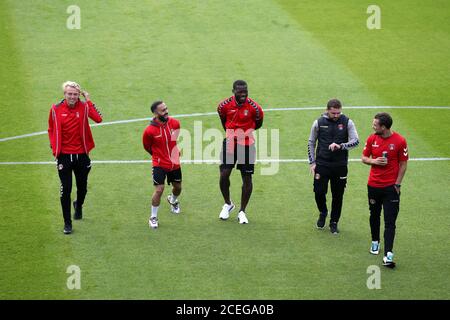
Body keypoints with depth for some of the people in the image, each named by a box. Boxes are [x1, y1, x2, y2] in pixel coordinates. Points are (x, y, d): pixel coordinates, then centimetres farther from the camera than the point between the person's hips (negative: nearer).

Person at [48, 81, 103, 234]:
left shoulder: (84, 107, -6)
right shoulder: (56, 109, -4)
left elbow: (98, 118, -25)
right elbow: (51, 129, 9)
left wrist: (88, 100, -22)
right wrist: (54, 147, 0)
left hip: (81, 155, 1)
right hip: (64, 155, -1)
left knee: (82, 187, 17)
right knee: (65, 189, -3)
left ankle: (79, 205, 49)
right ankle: (67, 222, 6)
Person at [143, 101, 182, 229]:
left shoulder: (175, 123, -8)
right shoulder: (149, 131, -20)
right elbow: (147, 147, -1)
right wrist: (159, 156, 5)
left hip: (175, 164, 5)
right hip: (159, 165, -5)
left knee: (177, 187, 19)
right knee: (159, 190, -13)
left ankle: (173, 200, 55)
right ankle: (153, 217, 5)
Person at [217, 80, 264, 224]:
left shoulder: (254, 107, -14)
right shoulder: (225, 105, -10)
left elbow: (258, 124, 5)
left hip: (247, 144, -1)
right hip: (229, 142, 1)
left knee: (247, 178, 3)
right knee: (224, 174, -5)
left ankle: (242, 211, 16)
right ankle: (228, 204, 21)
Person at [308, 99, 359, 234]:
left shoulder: (347, 122, -3)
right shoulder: (319, 123, -1)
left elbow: (355, 141, -6)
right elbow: (311, 142, 9)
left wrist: (341, 146, -23)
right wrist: (312, 162, 4)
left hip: (340, 166, 0)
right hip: (322, 165, 0)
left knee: (338, 195, 5)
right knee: (319, 192, -3)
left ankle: (334, 222, 21)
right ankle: (323, 213, 29)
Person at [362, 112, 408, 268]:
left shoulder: (400, 141, -10)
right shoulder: (372, 139, 1)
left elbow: (403, 164, -5)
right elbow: (364, 158, 10)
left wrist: (397, 184, -8)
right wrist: (374, 161, -12)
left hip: (391, 187, -4)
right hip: (373, 185, 4)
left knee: (390, 222, -8)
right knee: (374, 216, 17)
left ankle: (388, 255, -13)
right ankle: (375, 242, 39)